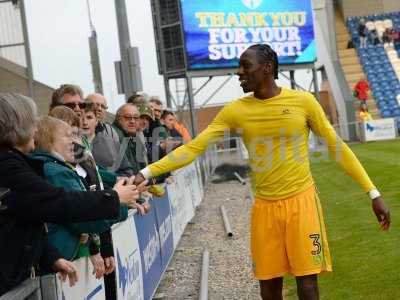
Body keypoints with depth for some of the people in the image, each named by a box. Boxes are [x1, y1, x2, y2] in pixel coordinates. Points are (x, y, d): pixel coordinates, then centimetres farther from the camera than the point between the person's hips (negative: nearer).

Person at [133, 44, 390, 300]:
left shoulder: (302, 101, -5)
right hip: (265, 206, 2)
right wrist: (147, 173, -12)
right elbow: (194, 148, -3)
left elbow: (337, 146, 2)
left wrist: (373, 193, 1)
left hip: (301, 200, -2)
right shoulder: (236, 110, 0)